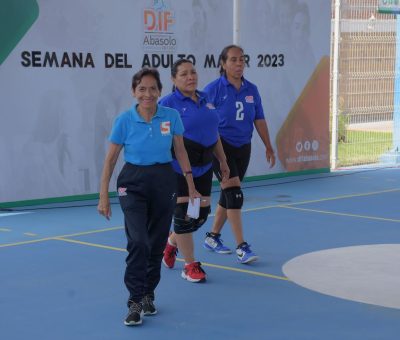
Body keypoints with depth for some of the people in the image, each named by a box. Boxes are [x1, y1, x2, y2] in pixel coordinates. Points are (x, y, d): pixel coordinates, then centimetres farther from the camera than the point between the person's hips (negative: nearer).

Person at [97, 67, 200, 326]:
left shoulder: (171, 116, -5)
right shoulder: (124, 120, -10)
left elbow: (181, 151, 7)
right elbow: (111, 159, -3)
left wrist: (191, 186, 7)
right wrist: (104, 196, -5)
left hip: (164, 181, 3)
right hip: (133, 183, -2)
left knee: (157, 243, 8)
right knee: (138, 241, -16)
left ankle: (148, 295, 27)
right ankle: (135, 302, -8)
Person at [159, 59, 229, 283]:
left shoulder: (205, 99, 11)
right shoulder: (168, 103, -9)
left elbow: (214, 133, 20)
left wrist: (223, 161, 21)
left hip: (203, 167, 7)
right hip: (178, 169, -7)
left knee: (202, 213, 10)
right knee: (184, 214, -1)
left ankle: (171, 243, 35)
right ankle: (191, 266, 11)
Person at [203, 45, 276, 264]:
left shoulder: (251, 90, 7)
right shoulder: (214, 89, -9)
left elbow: (259, 120, 13)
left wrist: (268, 147, 13)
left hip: (243, 148, 6)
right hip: (221, 147, -6)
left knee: (228, 195, 14)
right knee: (234, 193, -14)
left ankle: (213, 237, 30)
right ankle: (241, 247, -13)